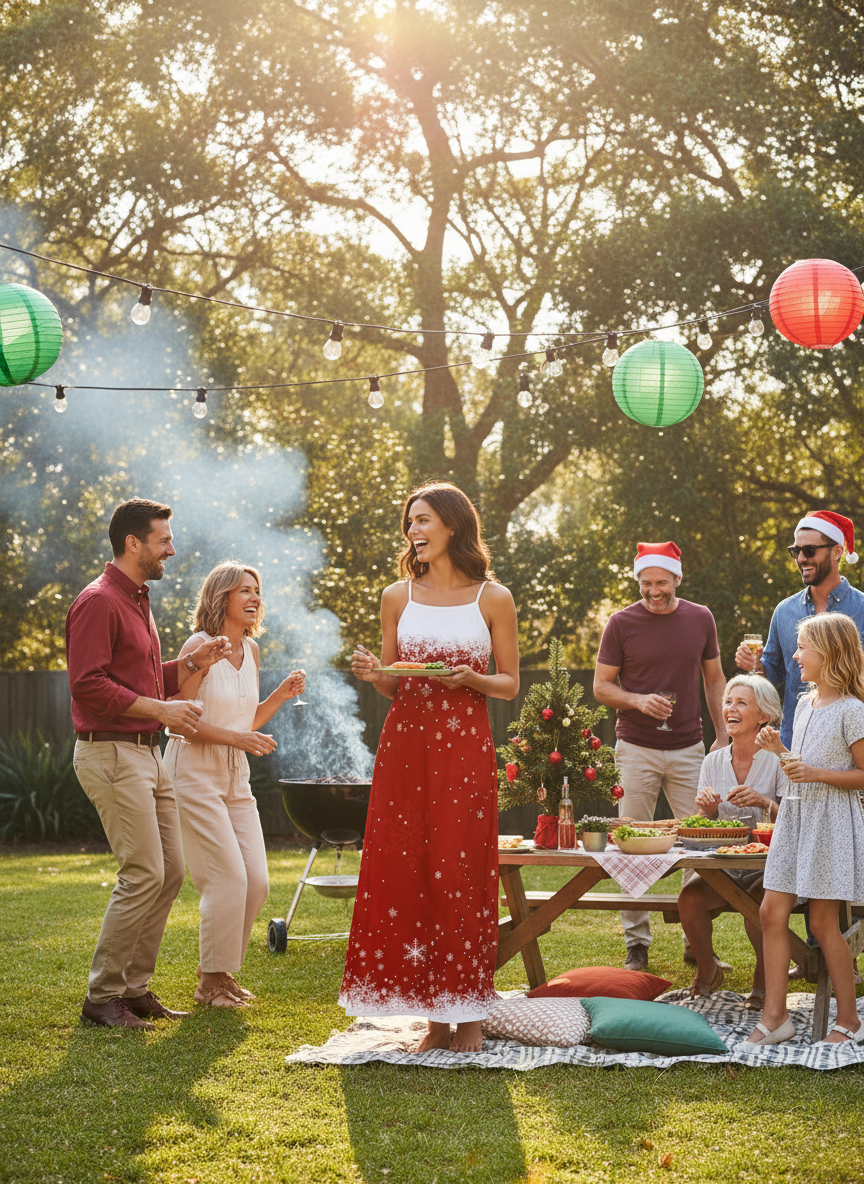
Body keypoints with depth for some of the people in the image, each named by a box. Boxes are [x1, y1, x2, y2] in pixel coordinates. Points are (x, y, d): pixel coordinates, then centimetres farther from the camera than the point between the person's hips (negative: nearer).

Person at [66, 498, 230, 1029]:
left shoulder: (139, 601, 20)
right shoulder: (99, 602, -12)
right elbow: (89, 685, -20)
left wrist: (192, 664, 12)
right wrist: (159, 708, -18)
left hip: (146, 753, 10)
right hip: (111, 752, -10)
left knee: (171, 871, 8)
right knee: (144, 873, -12)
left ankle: (135, 988, 15)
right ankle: (103, 995, -4)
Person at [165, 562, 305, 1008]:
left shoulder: (250, 650, 11)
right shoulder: (200, 646, -11)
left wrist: (283, 693, 5)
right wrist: (237, 738, -21)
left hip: (235, 777, 8)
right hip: (194, 772, -7)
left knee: (256, 881, 2)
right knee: (229, 877, -11)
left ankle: (220, 970, 20)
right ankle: (212, 981, 4)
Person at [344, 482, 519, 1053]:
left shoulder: (493, 598, 3)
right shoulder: (398, 597, 11)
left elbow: (510, 684, 7)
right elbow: (392, 688, 14)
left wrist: (471, 679, -13)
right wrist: (375, 675, -8)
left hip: (465, 749, -3)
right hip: (405, 745, 3)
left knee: (461, 874, -5)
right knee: (404, 872, -1)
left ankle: (470, 1016, 4)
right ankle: (436, 1016, 8)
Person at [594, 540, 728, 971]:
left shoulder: (700, 619, 6)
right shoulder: (621, 623, -2)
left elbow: (714, 679, 15)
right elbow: (601, 686, 2)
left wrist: (723, 735, 8)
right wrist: (638, 701, -17)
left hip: (688, 749, 2)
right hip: (636, 750, -2)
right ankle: (637, 944, 8)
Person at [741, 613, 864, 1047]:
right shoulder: (805, 706, 13)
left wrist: (816, 774, -20)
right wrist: (780, 750, 6)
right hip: (795, 816, 8)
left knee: (823, 921, -3)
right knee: (772, 911, 1)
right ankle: (775, 1016, 6)